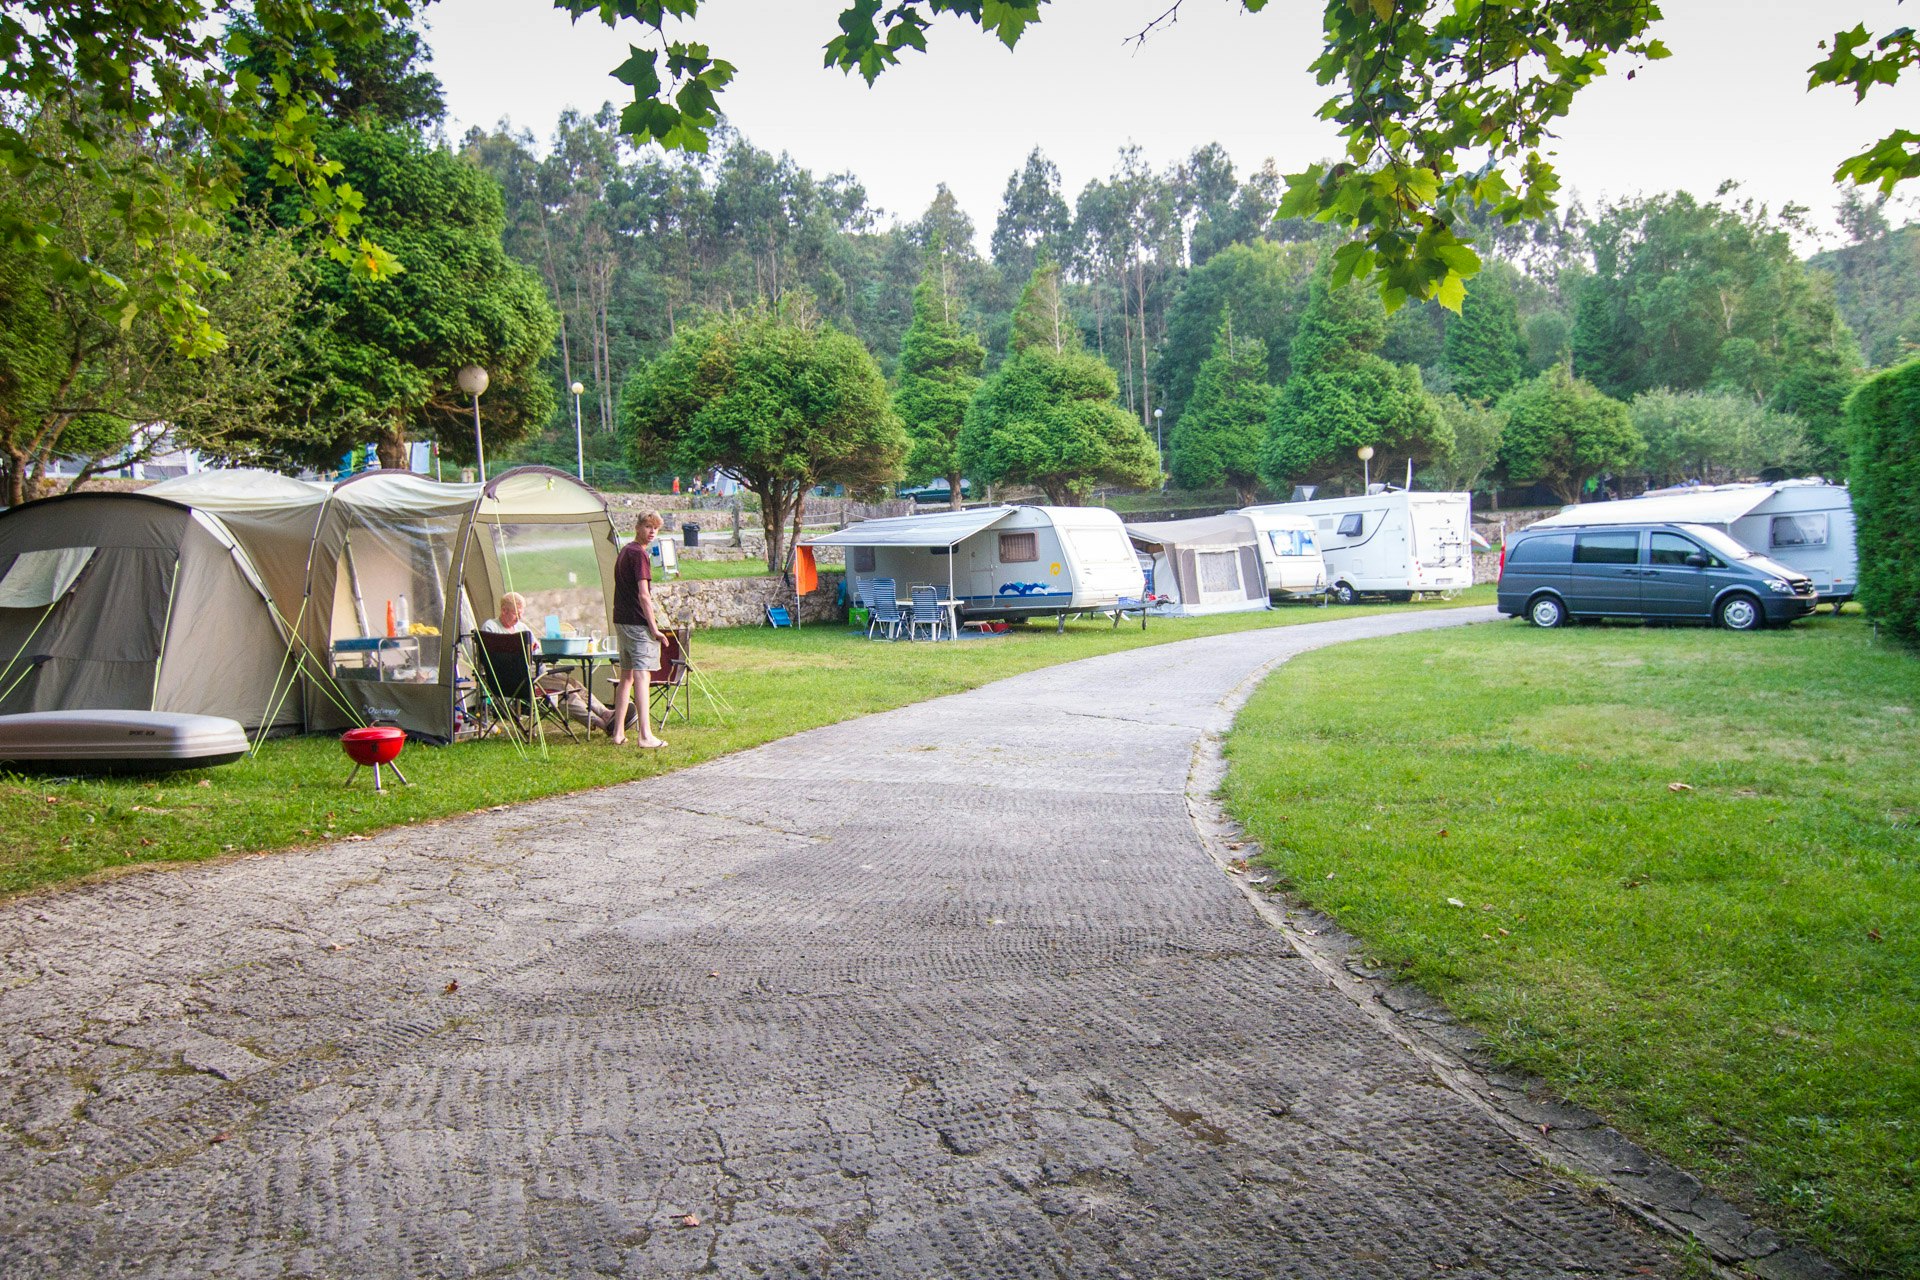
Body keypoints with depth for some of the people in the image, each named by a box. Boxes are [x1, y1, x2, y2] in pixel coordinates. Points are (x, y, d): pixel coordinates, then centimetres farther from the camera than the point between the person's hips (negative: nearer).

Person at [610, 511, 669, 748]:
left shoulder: (623, 551, 18)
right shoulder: (640, 554, -12)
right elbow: (643, 595, -18)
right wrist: (654, 627, -16)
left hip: (621, 621, 9)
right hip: (638, 623, -9)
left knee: (626, 676, 14)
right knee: (642, 676, -12)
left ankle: (618, 732, 16)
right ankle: (645, 735, -17)